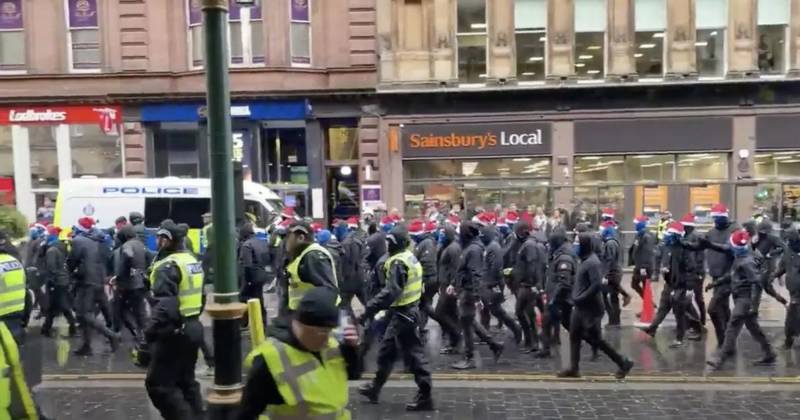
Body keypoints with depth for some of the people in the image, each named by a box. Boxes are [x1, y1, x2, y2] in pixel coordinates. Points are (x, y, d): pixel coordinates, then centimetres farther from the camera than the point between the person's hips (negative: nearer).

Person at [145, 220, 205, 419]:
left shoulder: (168, 266, -17)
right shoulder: (192, 260, 11)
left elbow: (165, 307, -28)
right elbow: (200, 297, 17)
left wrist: (150, 332, -24)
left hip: (174, 332, -9)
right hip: (193, 327, 9)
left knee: (158, 384, 0)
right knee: (187, 381, 18)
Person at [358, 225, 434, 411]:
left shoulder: (398, 262, -19)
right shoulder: (410, 257, 11)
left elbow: (390, 292, -28)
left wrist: (368, 310, -27)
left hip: (403, 314, -10)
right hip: (407, 311, 10)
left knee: (414, 354, -2)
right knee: (386, 351, 19)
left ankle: (425, 396, 6)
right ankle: (375, 388, 31)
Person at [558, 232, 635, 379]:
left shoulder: (592, 263, -21)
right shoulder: (585, 260, 9)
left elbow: (597, 285, -28)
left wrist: (580, 298, -23)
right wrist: (576, 296, 9)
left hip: (590, 309, -9)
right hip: (581, 307, 9)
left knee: (595, 339, 0)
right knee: (574, 336, 10)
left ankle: (623, 362, 14)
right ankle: (574, 368, 18)